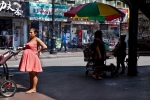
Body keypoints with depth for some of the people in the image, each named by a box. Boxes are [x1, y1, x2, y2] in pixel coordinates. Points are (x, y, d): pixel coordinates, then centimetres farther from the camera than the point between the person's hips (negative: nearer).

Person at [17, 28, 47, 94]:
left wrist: (38, 51, -11)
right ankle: (31, 87, 22)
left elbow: (45, 47, -18)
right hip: (28, 58, 9)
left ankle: (34, 89, 5)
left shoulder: (37, 39, -9)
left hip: (33, 58, -9)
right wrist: (21, 48, 14)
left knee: (33, 74, -2)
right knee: (30, 73, 14)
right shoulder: (30, 39, 16)